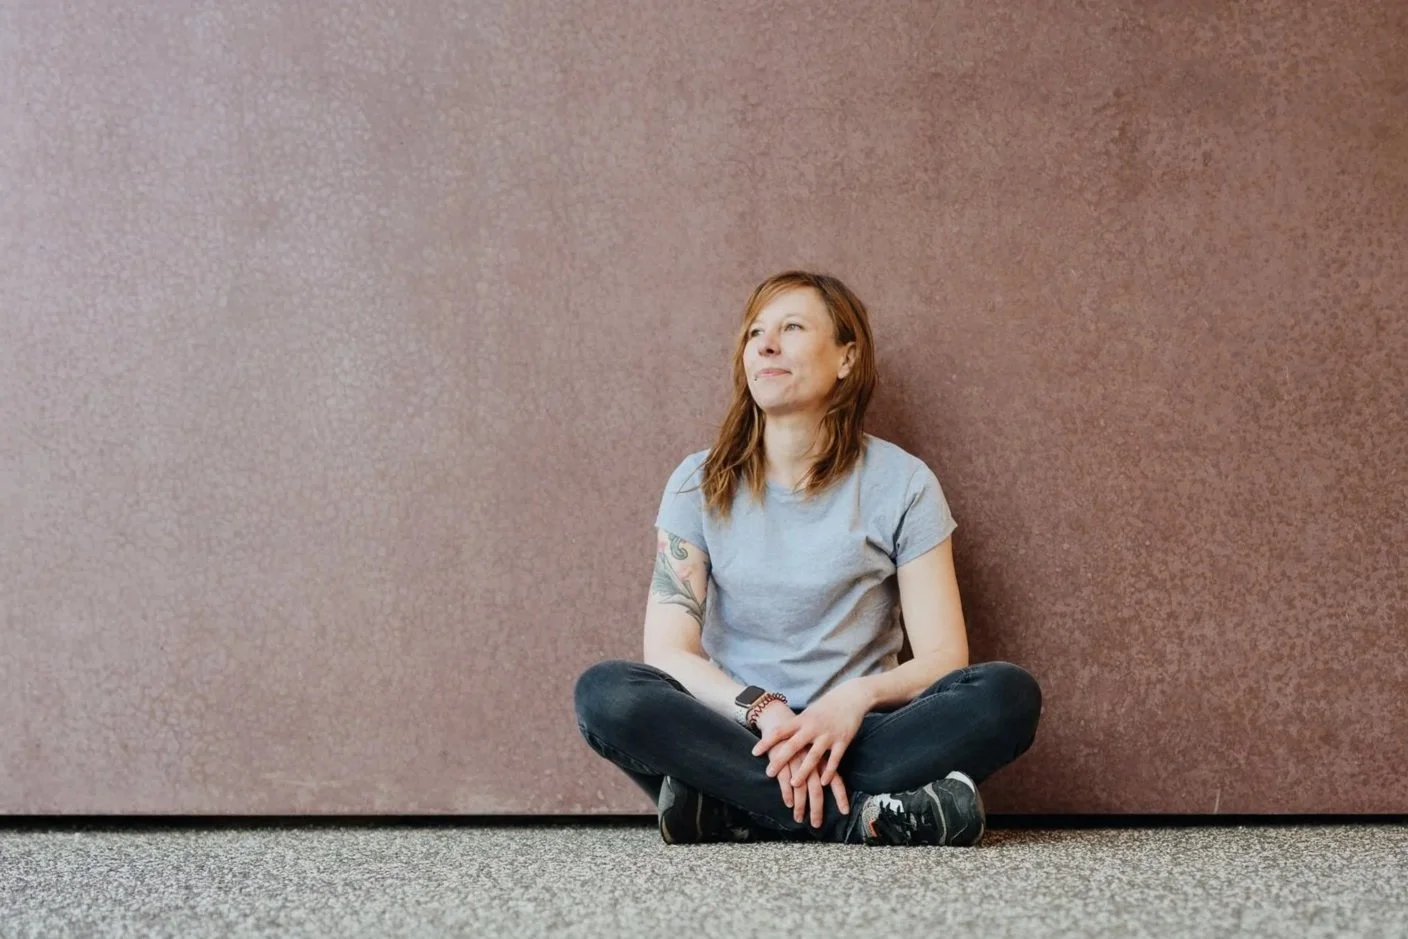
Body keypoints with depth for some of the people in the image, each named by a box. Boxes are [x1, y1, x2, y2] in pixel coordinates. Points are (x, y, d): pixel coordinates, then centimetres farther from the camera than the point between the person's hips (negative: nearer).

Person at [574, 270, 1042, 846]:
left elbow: (942, 657, -3)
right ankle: (859, 817, -32)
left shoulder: (901, 483, 2)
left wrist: (858, 697, -25)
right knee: (604, 693, -29)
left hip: (854, 737, 0)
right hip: (737, 730, 0)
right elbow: (668, 651, -6)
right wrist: (767, 712, -24)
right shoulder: (701, 483, 4)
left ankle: (728, 809, -29)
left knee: (1008, 695, -27)